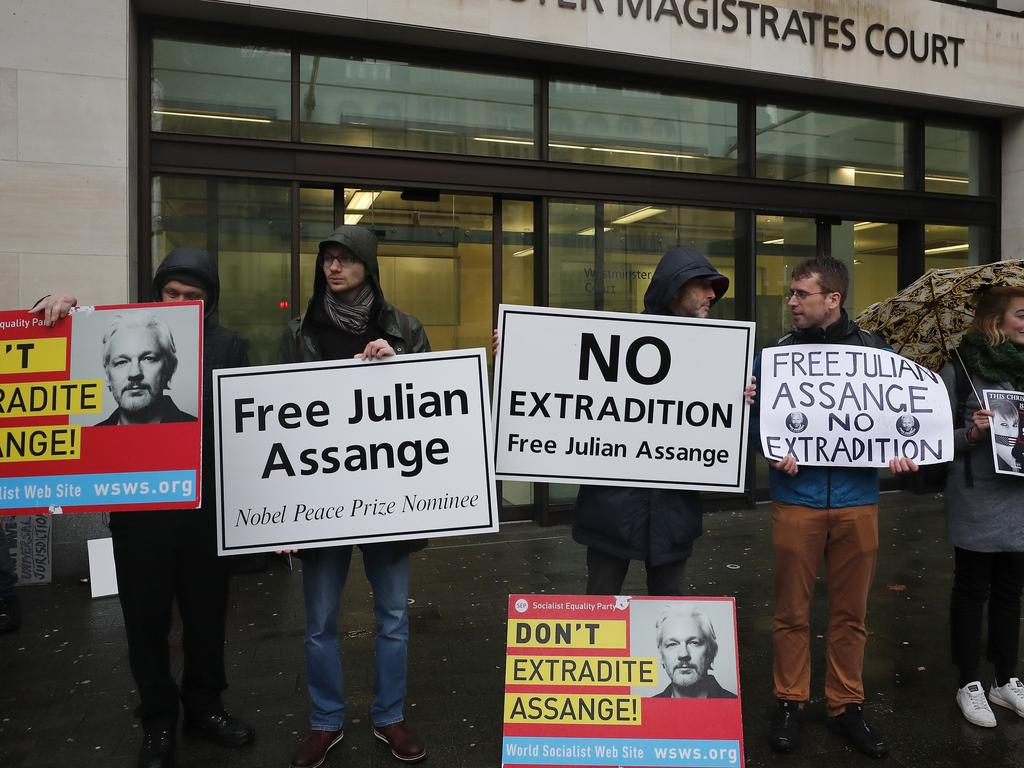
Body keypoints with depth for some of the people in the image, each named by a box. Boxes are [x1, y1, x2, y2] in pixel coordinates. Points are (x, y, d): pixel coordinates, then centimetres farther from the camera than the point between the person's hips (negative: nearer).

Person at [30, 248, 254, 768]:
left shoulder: (228, 346, 4)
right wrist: (59, 308, -9)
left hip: (206, 502, 0)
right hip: (138, 503, 0)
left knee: (207, 612, 13)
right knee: (146, 617, 12)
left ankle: (204, 706, 35)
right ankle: (158, 721, 31)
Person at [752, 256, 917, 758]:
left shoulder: (874, 352, 6)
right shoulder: (776, 353, 3)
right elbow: (755, 416, 1)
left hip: (857, 500, 1)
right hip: (796, 499, -1)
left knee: (851, 612, 11)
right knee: (791, 611, 6)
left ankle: (846, 705, 27)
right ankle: (790, 701, 22)